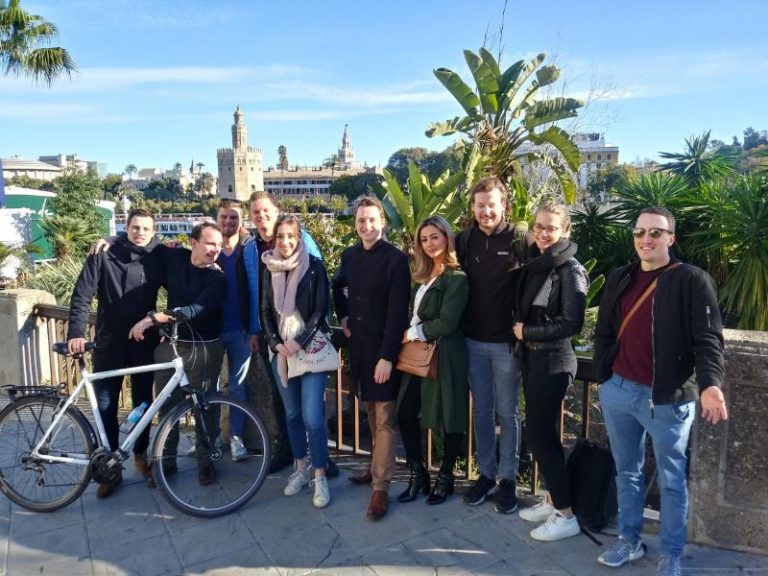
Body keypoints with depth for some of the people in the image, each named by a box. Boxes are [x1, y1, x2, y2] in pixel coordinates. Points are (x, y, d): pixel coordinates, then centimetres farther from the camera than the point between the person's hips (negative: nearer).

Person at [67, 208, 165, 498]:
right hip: (109, 343, -1)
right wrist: (76, 333, -18)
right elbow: (82, 295, -7)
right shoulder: (104, 256, -3)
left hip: (144, 343, 1)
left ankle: (141, 454, 31)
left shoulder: (158, 259, 2)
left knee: (143, 402, 11)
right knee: (105, 405, 3)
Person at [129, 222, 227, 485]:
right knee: (167, 405, 10)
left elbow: (196, 310, -25)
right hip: (171, 344, 4)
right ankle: (166, 459, 27)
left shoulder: (217, 278, -12)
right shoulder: (175, 257, 0)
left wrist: (152, 319, -31)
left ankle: (205, 460, 23)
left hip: (203, 348, -3)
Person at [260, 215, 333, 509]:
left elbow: (320, 310, -7)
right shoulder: (270, 269, 7)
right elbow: (266, 311, 9)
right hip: (282, 351, 4)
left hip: (311, 349, -4)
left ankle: (320, 476, 7)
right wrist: (275, 343, -5)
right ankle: (300, 468, 28)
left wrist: (299, 342, -15)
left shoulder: (314, 267, -5)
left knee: (312, 416, -8)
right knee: (292, 414, 12)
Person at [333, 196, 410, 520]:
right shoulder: (349, 255, 6)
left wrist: (387, 356, -19)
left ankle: (381, 487, 7)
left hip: (383, 347, -6)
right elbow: (339, 286, 26)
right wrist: (342, 316, 9)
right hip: (358, 344, 6)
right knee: (371, 411, 17)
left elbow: (397, 312, -16)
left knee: (384, 418, -1)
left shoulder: (396, 259, -12)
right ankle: (378, 465, 34)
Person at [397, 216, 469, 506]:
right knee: (406, 414, 6)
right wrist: (409, 336, -1)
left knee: (449, 417, 7)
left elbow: (447, 323, -18)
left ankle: (445, 477, 25)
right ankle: (418, 474, 24)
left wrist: (413, 333, -9)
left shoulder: (457, 277, -12)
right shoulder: (422, 276, 13)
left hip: (444, 355, -7)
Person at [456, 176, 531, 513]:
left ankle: (508, 478, 23)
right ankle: (486, 473, 29)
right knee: (481, 410, 14)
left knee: (507, 412, 9)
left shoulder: (520, 239, -9)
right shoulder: (463, 240, 3)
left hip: (507, 342, -4)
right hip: (473, 340, 4)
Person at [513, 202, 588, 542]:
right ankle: (555, 502, 29)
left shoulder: (570, 270, -13)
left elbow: (572, 323, -18)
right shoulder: (536, 264, 9)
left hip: (553, 362, -8)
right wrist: (521, 330, 2)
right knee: (542, 434, 15)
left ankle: (566, 516, 11)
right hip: (533, 358, 8)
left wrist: (527, 332, -13)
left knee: (540, 437, -3)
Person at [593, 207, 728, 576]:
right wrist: (603, 378, 9)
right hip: (618, 392, 5)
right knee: (626, 472, 17)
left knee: (671, 480, 11)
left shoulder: (692, 281, -6)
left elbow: (708, 339, -13)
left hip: (667, 398, -4)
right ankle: (629, 541, 34)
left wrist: (710, 384, -29)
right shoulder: (619, 279, 9)